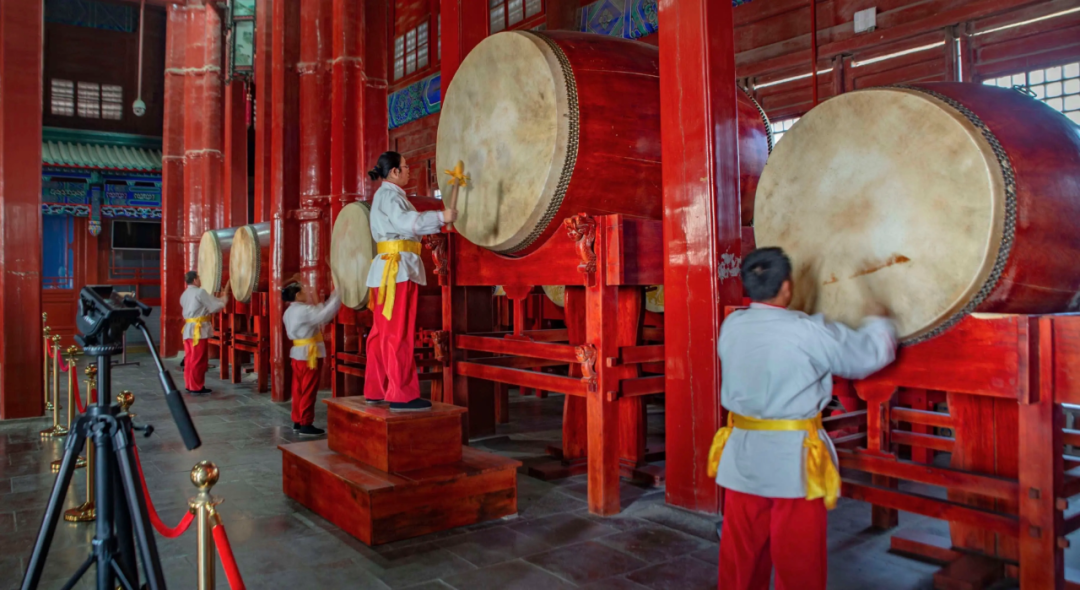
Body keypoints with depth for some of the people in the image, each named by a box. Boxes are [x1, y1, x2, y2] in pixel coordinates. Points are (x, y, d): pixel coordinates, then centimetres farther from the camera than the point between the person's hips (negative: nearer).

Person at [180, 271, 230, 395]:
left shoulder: (184, 294, 15)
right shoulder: (200, 292, -10)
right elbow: (216, 305, -8)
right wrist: (225, 295, 7)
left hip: (188, 329, 8)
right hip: (198, 330, -8)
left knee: (190, 358, 12)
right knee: (198, 360, -4)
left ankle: (189, 385, 17)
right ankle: (196, 388, 0)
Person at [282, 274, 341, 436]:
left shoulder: (289, 312, 13)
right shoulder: (304, 310, -18)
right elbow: (324, 315, -30)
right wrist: (336, 296, -22)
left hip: (298, 353, 10)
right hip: (309, 354, -10)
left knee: (299, 389, 13)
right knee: (308, 390, -4)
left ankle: (297, 422, 20)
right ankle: (306, 424, 0)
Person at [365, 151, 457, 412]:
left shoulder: (389, 195, 22)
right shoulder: (389, 194, -8)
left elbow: (404, 225, 18)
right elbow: (405, 222, -25)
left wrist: (438, 220, 13)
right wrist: (440, 216, -24)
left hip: (387, 268, 10)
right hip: (397, 267, -10)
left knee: (383, 331, 12)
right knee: (398, 333, -10)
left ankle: (375, 390, 18)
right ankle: (401, 395, -9)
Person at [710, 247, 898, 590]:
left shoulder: (731, 327, -2)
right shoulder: (808, 332, -16)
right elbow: (870, 355, -3)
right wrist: (877, 321, 18)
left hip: (742, 456, 5)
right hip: (792, 459, -4)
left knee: (741, 555, 16)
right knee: (798, 560, 11)